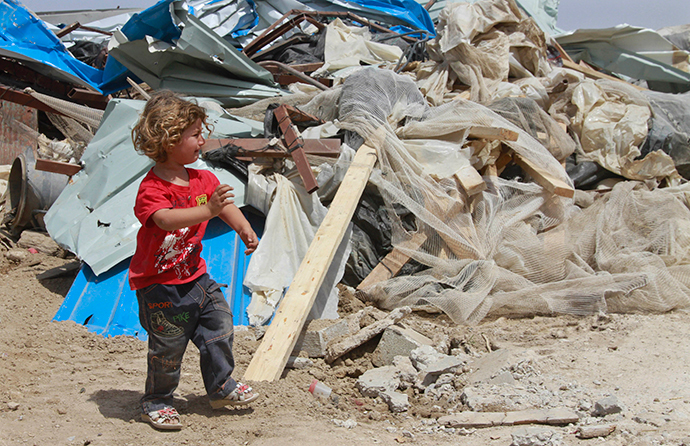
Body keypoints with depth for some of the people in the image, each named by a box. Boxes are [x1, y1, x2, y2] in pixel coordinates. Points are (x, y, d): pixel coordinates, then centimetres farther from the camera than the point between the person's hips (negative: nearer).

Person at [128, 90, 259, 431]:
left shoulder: (202, 180, 2)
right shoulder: (151, 189, -22)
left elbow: (226, 205, 1)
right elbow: (167, 219, -40)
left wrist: (244, 229, -20)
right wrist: (208, 210, -52)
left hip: (195, 277, 7)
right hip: (160, 286, -7)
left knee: (220, 327, 11)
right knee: (168, 349, 1)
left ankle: (221, 387, 30)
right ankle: (156, 402, 21)